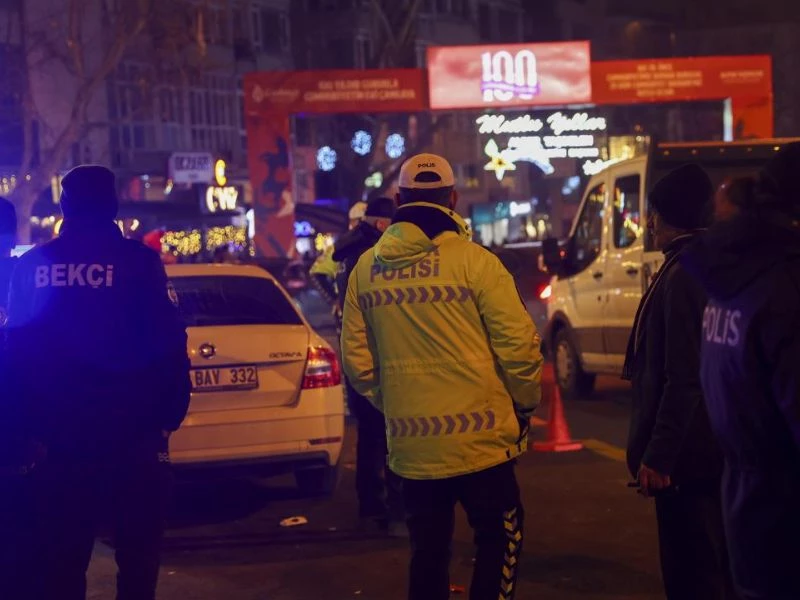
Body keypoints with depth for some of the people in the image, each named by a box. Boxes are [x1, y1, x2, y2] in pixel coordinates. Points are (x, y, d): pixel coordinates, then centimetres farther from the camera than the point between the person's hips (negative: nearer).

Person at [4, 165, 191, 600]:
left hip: (57, 433, 3)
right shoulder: (138, 260, -7)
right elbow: (168, 343, -10)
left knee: (59, 558, 11)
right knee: (137, 555, 7)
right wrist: (169, 413, 1)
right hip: (130, 433, -3)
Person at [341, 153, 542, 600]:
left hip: (410, 443, 4)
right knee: (500, 538, 12)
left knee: (428, 551, 16)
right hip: (478, 438, -4)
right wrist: (527, 401, 6)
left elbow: (356, 357, 6)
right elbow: (518, 343, -11)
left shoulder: (366, 269, 2)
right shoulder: (473, 261, -11)